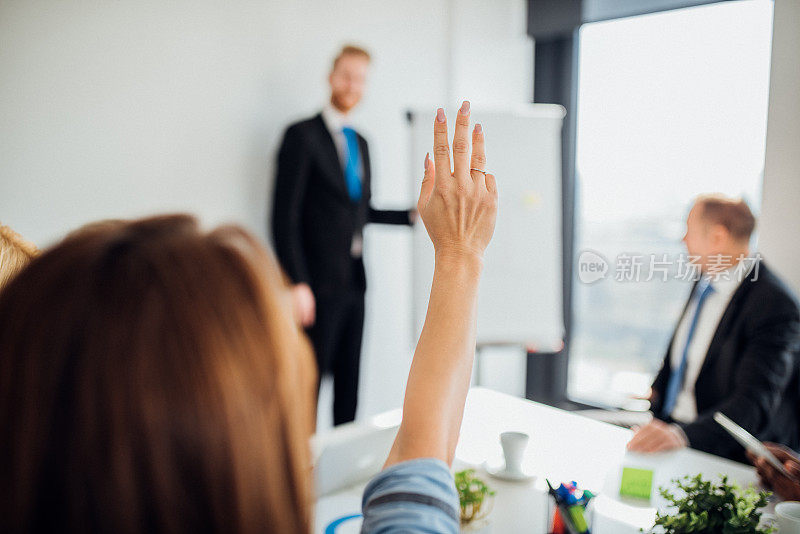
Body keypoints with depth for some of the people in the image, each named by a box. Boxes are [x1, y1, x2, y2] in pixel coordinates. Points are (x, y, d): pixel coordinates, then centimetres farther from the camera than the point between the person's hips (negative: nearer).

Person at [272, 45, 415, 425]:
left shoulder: (360, 143, 16)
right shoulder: (302, 135, -6)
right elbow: (285, 215, -12)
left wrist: (414, 215, 10)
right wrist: (297, 284, -19)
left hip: (354, 282, 7)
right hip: (318, 284, -7)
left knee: (349, 382, 12)